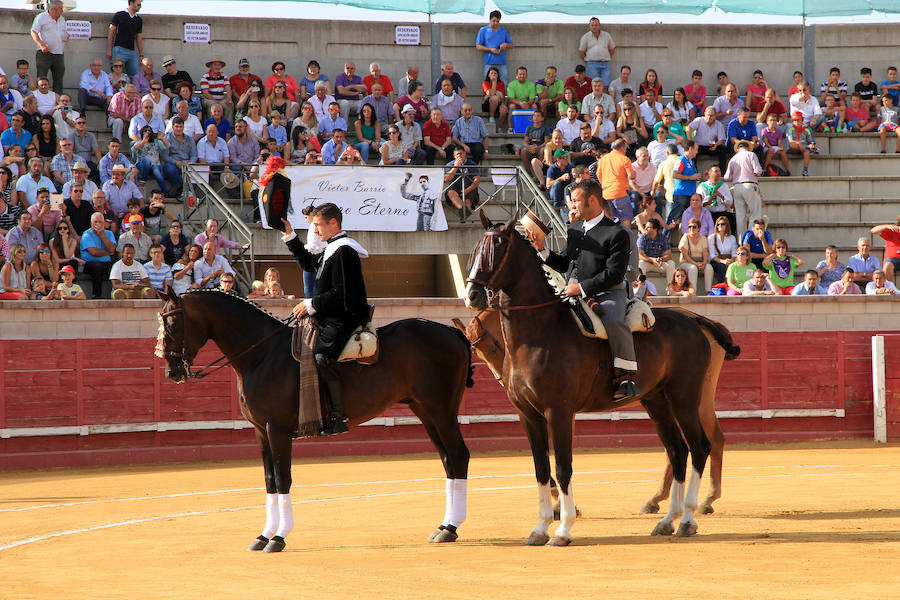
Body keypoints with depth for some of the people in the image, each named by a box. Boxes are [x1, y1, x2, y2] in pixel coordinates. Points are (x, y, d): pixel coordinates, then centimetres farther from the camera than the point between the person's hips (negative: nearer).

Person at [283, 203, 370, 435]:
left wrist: (312, 304, -14)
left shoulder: (343, 252, -13)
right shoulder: (331, 250, 20)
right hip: (331, 320, 12)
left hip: (342, 320, -12)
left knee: (322, 357, -30)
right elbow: (308, 262, 39)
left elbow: (341, 294, -20)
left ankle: (337, 417, -32)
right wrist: (290, 236, 31)